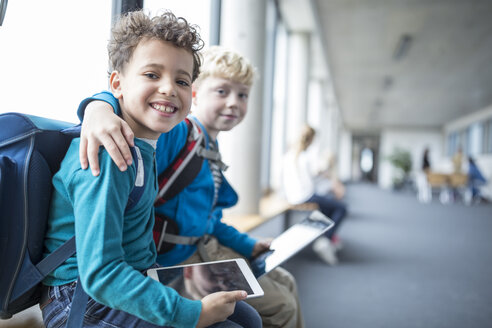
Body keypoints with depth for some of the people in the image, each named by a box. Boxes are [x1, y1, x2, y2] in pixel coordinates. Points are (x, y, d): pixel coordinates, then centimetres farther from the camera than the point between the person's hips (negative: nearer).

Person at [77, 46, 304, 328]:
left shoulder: (212, 151, 12)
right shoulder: (176, 132, -15)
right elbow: (127, 104, -33)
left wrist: (247, 246, 21)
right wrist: (99, 107, -56)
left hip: (206, 248, 10)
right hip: (177, 260, -9)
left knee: (285, 282, 20)